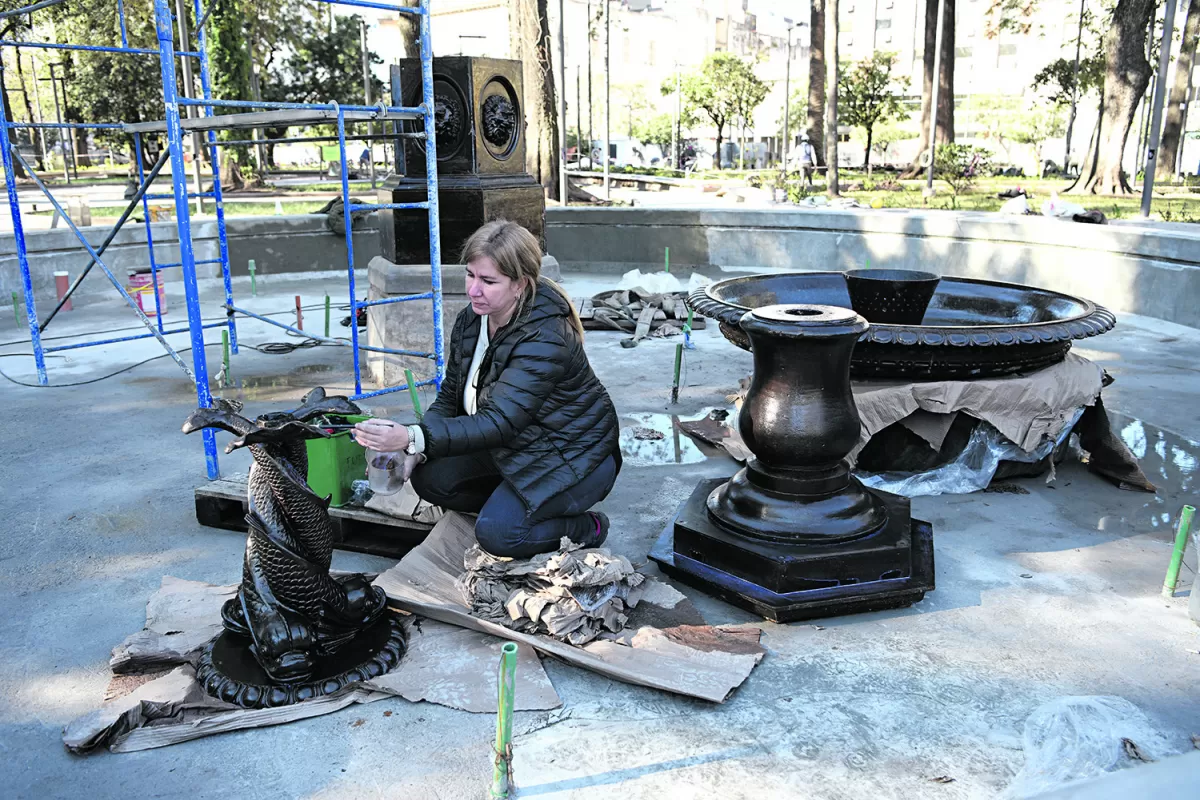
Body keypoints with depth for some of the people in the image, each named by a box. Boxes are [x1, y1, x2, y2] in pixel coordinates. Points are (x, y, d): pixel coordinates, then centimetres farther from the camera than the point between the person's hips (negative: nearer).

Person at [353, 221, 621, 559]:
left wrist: (414, 438, -47)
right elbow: (450, 397, 1)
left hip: (572, 456, -8)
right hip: (517, 445, 8)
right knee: (429, 478, -6)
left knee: (497, 532, -24)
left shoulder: (545, 338, -31)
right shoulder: (471, 320, -5)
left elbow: (499, 423, -37)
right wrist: (412, 450, -17)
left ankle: (587, 529, 0)